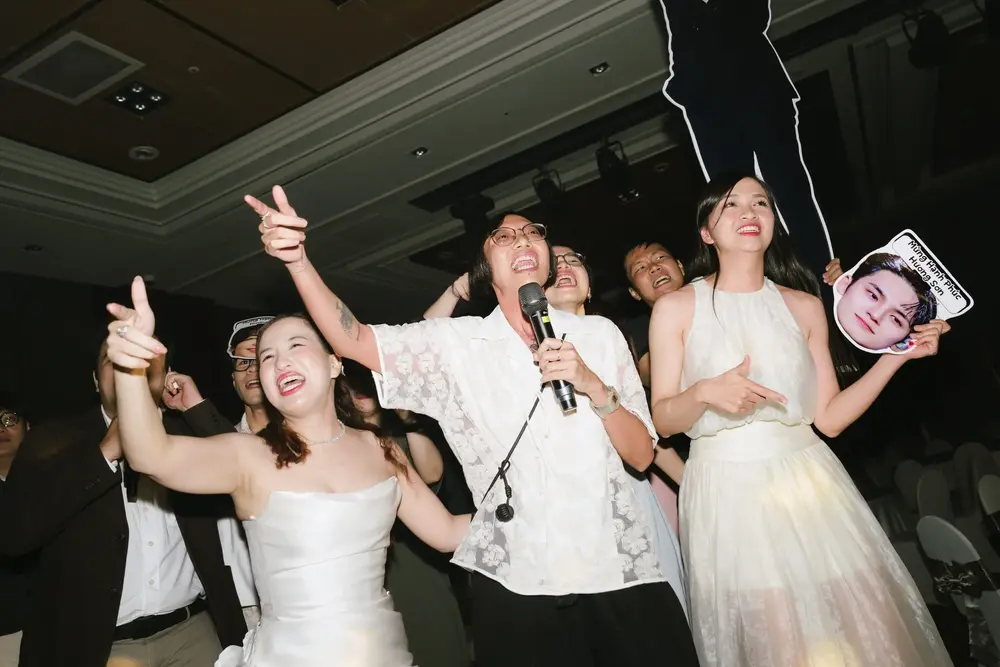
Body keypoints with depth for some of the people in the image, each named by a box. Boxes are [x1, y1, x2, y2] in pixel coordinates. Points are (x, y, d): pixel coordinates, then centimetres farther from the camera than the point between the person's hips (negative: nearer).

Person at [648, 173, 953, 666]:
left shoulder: (805, 307, 7)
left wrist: (895, 355, -2)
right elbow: (662, 420, -2)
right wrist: (704, 393, -21)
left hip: (807, 486, 3)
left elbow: (829, 418, 4)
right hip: (728, 494, -3)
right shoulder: (675, 309, -1)